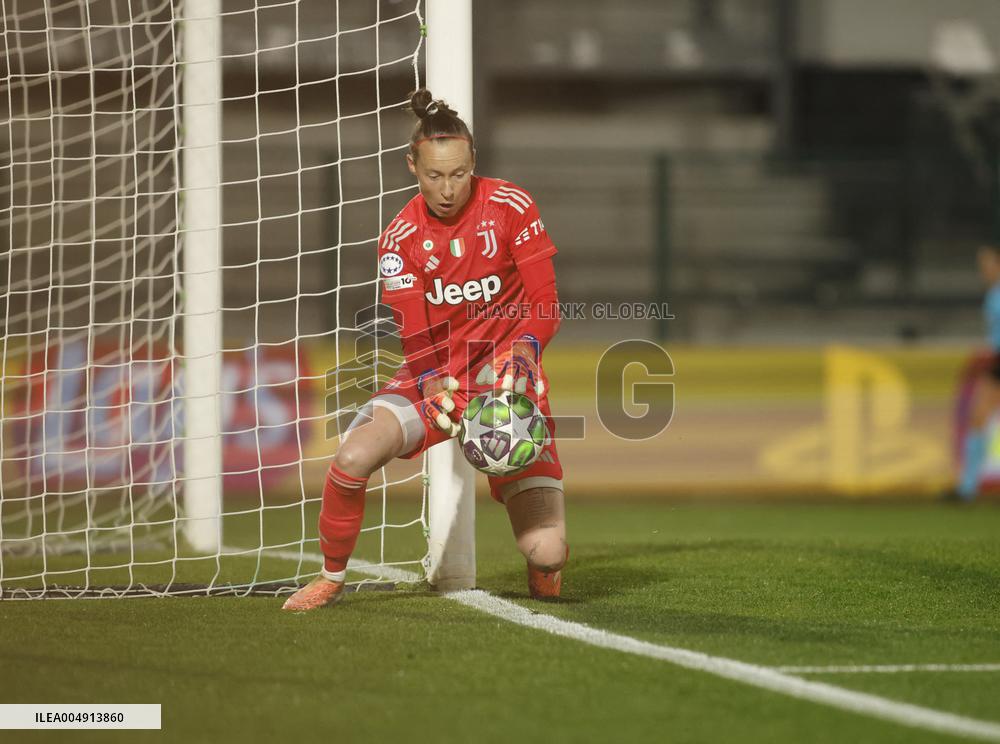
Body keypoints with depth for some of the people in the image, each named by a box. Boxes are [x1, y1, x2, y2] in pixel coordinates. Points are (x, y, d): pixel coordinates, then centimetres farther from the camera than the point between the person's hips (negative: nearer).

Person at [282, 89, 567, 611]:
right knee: (353, 457, -28)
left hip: (507, 373, -2)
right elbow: (415, 336, -10)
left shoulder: (510, 207, -8)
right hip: (438, 376, 2)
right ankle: (331, 578, -1)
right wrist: (434, 389, -30)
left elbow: (544, 307, -9)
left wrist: (522, 351, -30)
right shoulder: (401, 238, -4)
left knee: (546, 555, -18)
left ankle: (545, 551, 23)